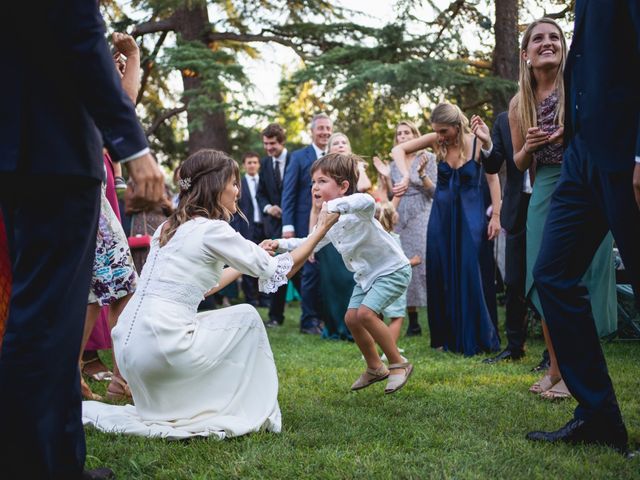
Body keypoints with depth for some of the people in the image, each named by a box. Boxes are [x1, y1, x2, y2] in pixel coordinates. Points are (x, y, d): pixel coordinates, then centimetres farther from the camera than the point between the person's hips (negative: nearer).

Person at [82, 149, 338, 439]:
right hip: (161, 347, -8)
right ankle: (250, 412, 14)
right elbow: (280, 273, -3)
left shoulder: (169, 227, 16)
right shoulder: (212, 229, -8)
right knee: (247, 317, 10)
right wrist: (321, 230, 8)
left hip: (128, 346, 8)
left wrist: (249, 260, 34)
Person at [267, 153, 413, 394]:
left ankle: (399, 364, -4)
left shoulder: (357, 210, -28)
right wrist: (280, 244, -1)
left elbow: (367, 201, -54)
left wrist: (331, 206, -60)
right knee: (351, 318, 5)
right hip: (366, 274, 9)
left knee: (366, 313, -22)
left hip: (393, 270, -9)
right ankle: (375, 368, 25)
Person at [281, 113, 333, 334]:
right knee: (312, 269, -4)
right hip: (308, 222, -4)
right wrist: (288, 225, -12)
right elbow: (288, 193, -4)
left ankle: (324, 316, 17)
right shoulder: (299, 157, 0)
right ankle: (309, 320, 7)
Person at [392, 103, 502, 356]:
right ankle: (447, 337, 16)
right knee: (442, 276, 6)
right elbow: (398, 149, -5)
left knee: (471, 275, -5)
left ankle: (478, 338, 5)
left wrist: (496, 215, -10)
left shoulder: (477, 142, -11)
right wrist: (406, 175, -22)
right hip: (442, 213, 3)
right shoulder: (436, 140, -4)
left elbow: (493, 179, -5)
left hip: (470, 214, -3)